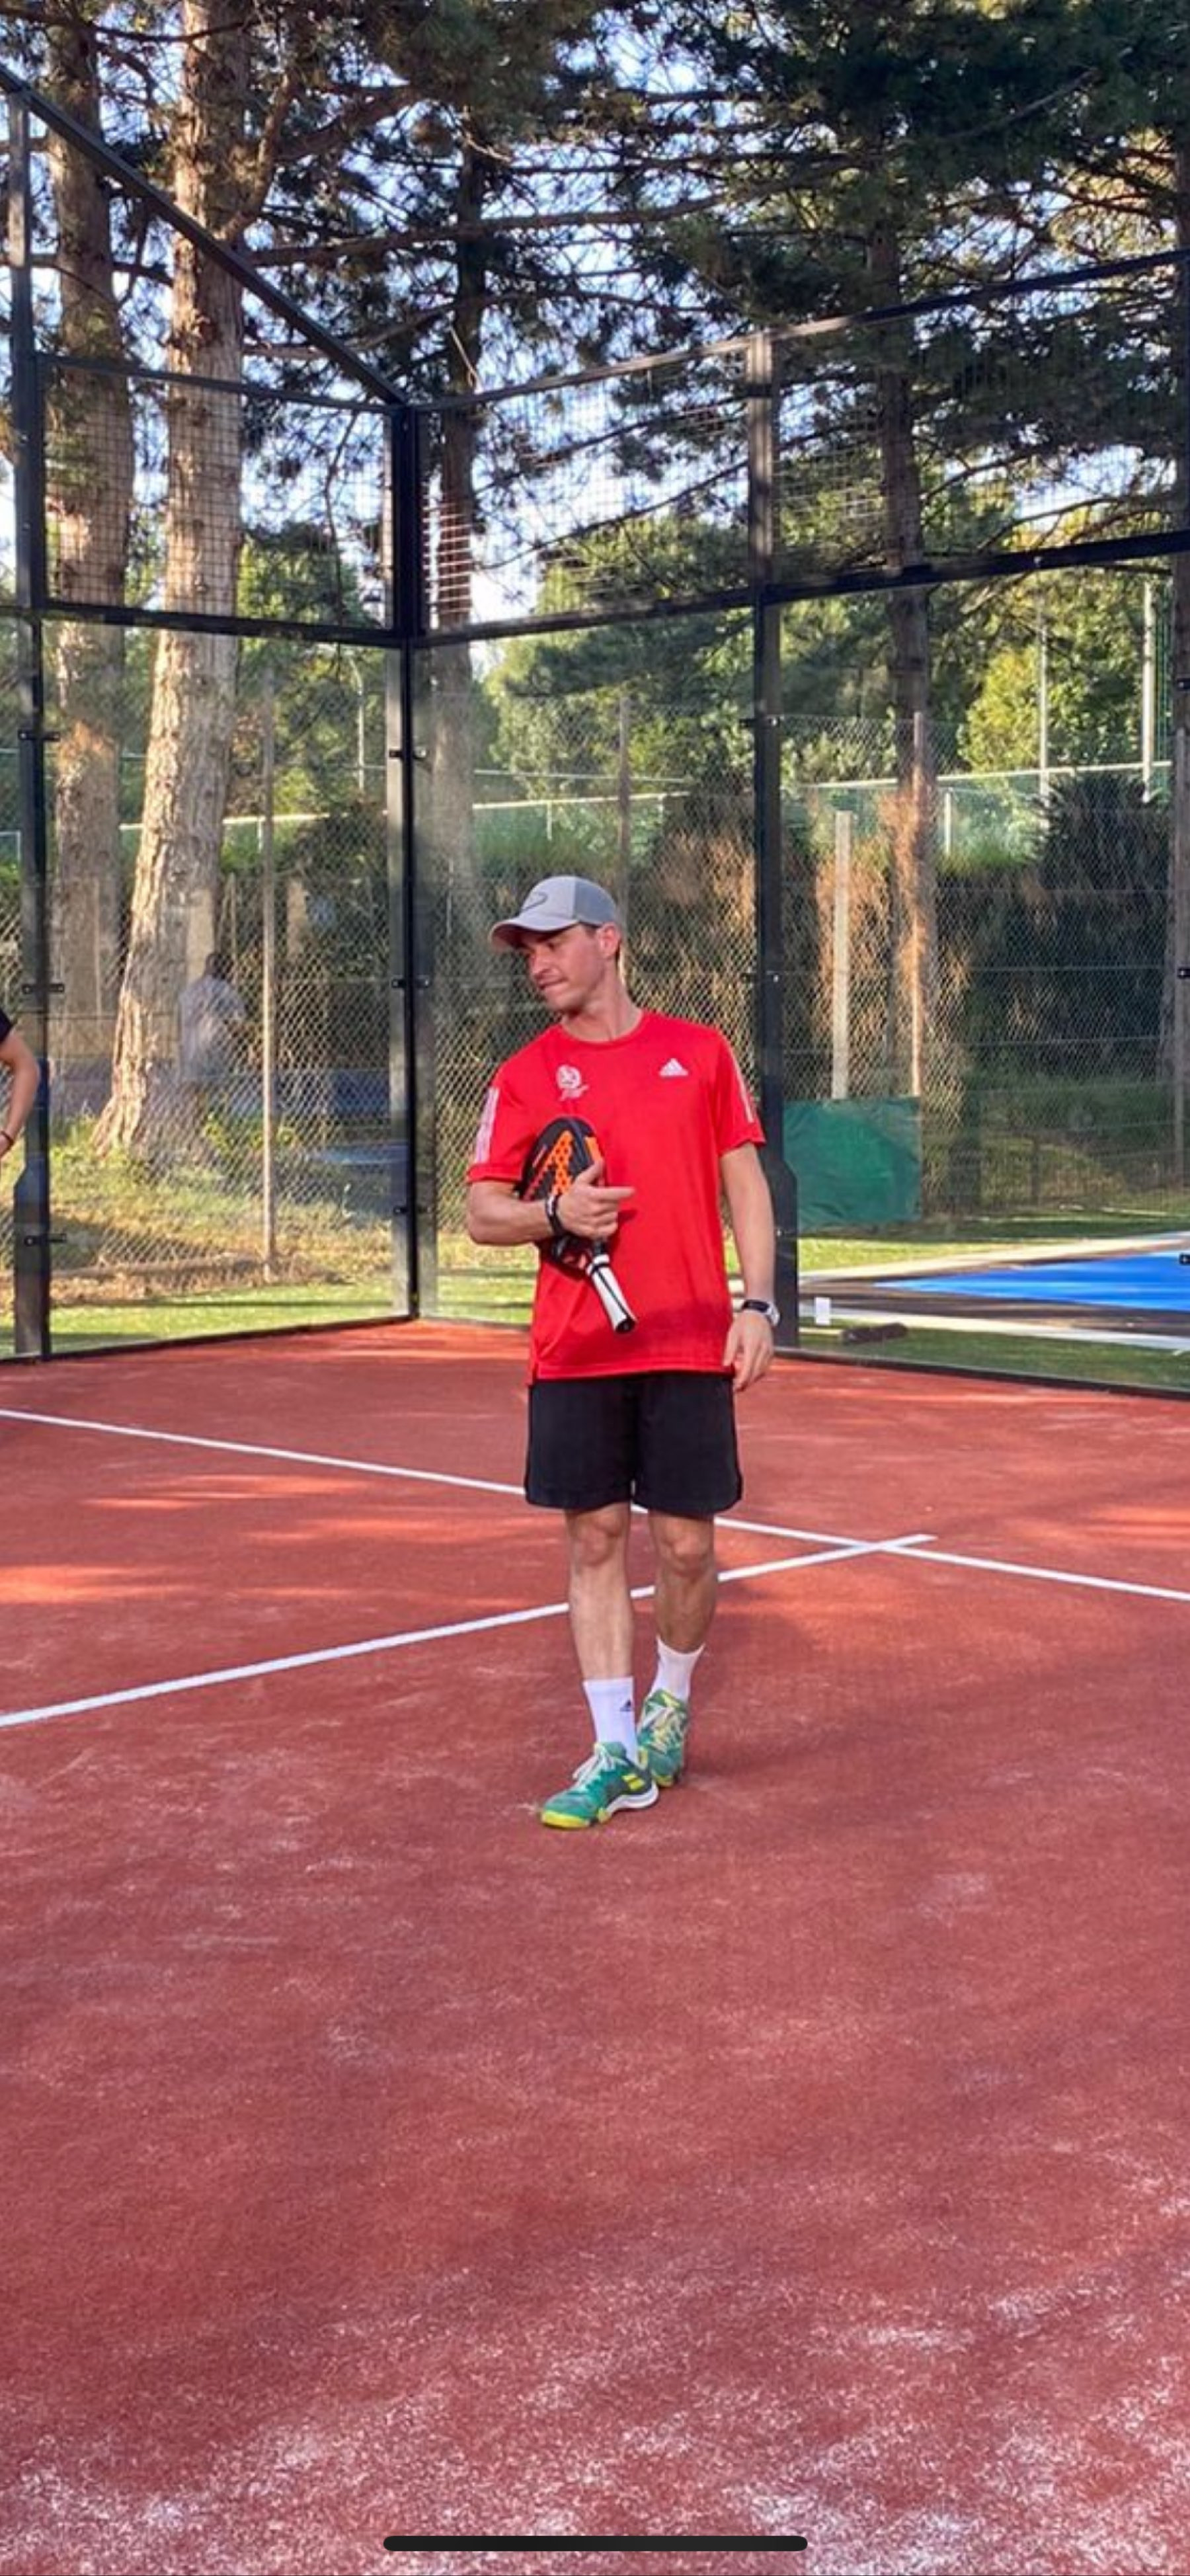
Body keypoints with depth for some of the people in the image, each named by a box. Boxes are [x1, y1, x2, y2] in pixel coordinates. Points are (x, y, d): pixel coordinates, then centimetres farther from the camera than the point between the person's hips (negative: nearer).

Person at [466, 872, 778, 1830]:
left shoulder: (700, 1051, 6)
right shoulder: (525, 1077, 6)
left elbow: (745, 1184, 7)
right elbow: (483, 1213, 5)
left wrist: (757, 1303, -3)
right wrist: (555, 1212, -16)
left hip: (689, 1345, -1)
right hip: (574, 1350, 1)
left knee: (686, 1545, 2)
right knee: (596, 1541, 2)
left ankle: (671, 1701, 29)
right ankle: (616, 1753, 8)